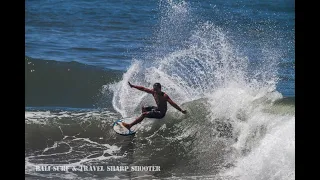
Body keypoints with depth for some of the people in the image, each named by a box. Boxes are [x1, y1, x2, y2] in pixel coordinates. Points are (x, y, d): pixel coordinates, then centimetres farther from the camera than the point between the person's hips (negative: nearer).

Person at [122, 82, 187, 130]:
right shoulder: (153, 92, -7)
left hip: (161, 113, -8)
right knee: (143, 108, 21)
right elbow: (143, 89, -1)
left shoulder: (164, 96, -25)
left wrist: (181, 110, -34)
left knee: (144, 114, -18)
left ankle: (130, 125, -18)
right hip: (157, 108, 8)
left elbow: (172, 103, -28)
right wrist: (132, 86, 1)